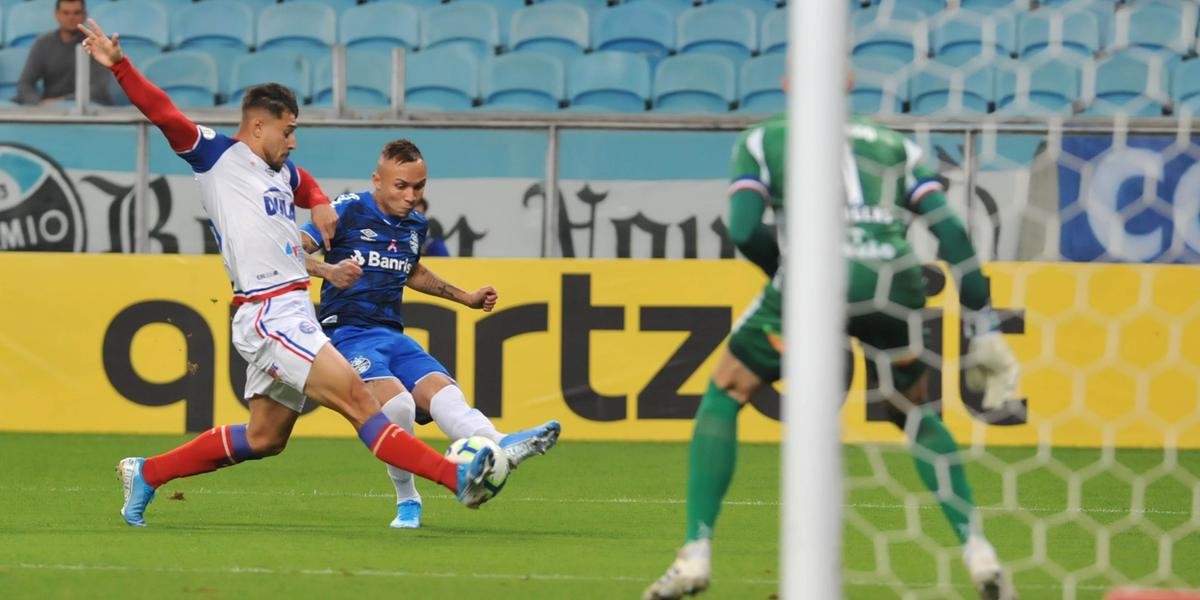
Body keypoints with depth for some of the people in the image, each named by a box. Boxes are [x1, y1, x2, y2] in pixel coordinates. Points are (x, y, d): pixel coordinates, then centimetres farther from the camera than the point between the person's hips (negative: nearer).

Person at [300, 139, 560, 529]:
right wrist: (329, 269, -29)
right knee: (395, 398, -31)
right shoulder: (348, 211, -5)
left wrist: (466, 298, 37)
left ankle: (499, 448, -48)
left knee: (443, 392, -21)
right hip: (346, 333, -6)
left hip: (392, 335, 6)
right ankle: (407, 501, -15)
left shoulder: (417, 226, 16)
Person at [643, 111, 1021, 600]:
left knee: (723, 398, 19)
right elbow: (952, 234, 17)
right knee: (914, 415, 28)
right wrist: (985, 331, 16)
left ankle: (695, 557, 9)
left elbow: (743, 231, 6)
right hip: (895, 280, 3)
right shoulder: (896, 148, 29)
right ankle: (979, 554, 15)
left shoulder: (763, 140, 23)